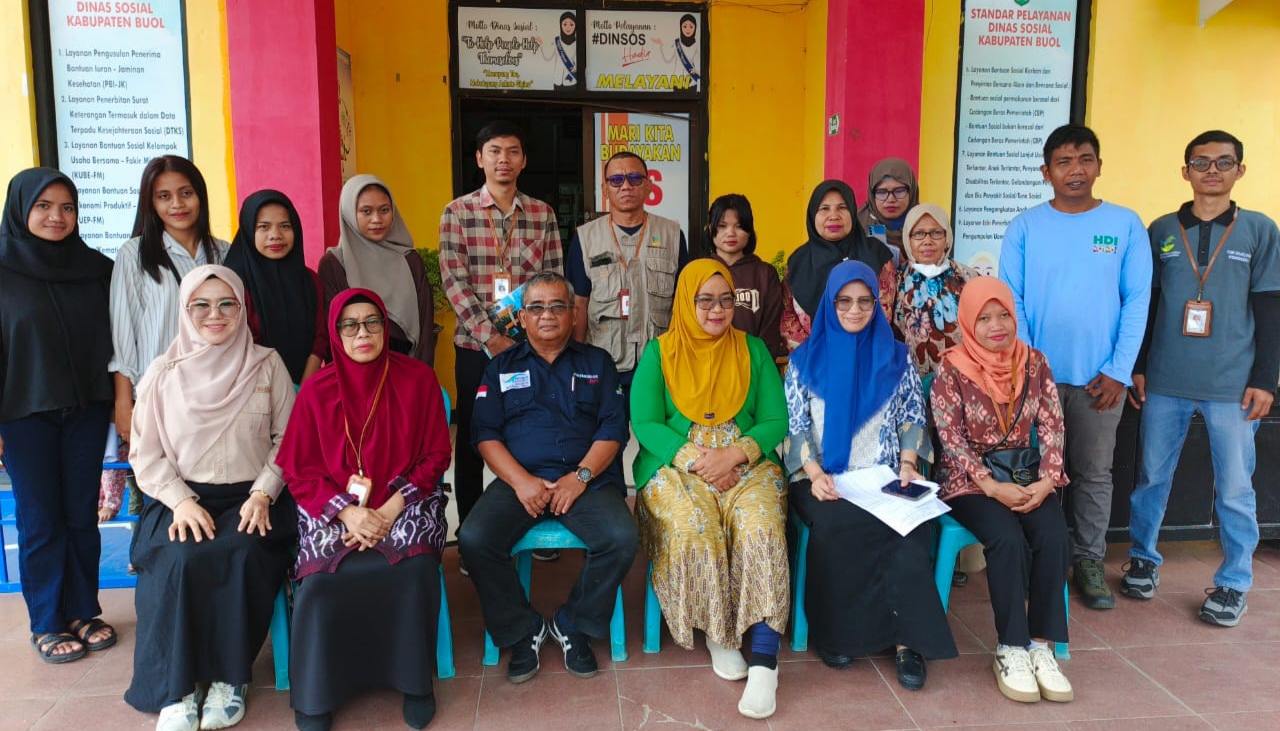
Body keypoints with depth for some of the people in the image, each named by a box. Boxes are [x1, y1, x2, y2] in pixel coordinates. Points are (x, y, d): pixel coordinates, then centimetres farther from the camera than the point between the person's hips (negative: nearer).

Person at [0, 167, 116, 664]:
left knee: (83, 514, 9)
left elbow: (113, 340, 8)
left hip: (85, 411, 3)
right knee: (40, 519, 6)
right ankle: (47, 624, 20)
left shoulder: (96, 269, 4)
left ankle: (83, 611, 23)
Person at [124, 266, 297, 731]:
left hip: (251, 498, -1)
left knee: (241, 555, -31)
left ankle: (229, 678, -12)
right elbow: (146, 454, 5)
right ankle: (175, 687, -11)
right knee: (180, 561, -29)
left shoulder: (267, 366, 4)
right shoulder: (164, 373, 5)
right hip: (183, 498, 1)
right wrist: (182, 502, -11)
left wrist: (263, 494, -11)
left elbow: (287, 439, 3)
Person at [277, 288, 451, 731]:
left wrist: (391, 509, -13)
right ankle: (315, 692, -4)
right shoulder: (316, 390, 2)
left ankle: (414, 678, -8)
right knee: (324, 576, -27)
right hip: (334, 506, 1)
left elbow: (434, 457, 0)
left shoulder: (418, 379, -1)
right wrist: (347, 511, -15)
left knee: (414, 564, -30)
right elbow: (300, 470, 1)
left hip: (403, 501, -1)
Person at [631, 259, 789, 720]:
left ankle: (765, 660, -29)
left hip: (748, 464, 1)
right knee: (693, 529, -32)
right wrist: (693, 459, -16)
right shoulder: (658, 353, 8)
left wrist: (735, 454, -14)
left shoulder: (752, 349, 11)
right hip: (677, 466, -1)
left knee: (760, 530, -30)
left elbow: (776, 421, 5)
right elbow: (644, 423, -1)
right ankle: (716, 631, -10)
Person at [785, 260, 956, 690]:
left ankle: (905, 638, -23)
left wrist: (908, 463, -6)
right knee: (835, 524, -35)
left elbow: (913, 417, 12)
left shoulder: (896, 356, 13)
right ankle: (836, 632, -17)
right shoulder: (806, 358, 9)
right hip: (824, 480, -1)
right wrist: (815, 474, -14)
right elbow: (794, 425, 2)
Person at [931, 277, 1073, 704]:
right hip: (970, 480, -3)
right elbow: (951, 439, -10)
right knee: (1009, 541, -29)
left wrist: (1046, 481, -12)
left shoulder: (1035, 363, 5)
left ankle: (1041, 646, -12)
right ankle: (1011, 650, -15)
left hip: (1027, 477, 4)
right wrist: (993, 487, -19)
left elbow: (1052, 427, 3)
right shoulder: (951, 369, -6)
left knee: (1055, 538, -24)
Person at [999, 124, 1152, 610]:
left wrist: (1118, 371, -7)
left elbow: (1137, 301, 0)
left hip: (1101, 378, 1)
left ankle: (1089, 562, 25)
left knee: (1094, 474, 10)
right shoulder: (1025, 228, -1)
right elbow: (1011, 301, -2)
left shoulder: (1126, 225, 1)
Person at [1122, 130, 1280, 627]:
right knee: (1152, 477, 10)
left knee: (1234, 489, 4)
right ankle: (1143, 559, 27)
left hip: (1233, 385, -1)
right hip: (1165, 382, 1)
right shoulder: (1161, 230, 7)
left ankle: (1234, 584, 18)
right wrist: (1137, 368, 5)